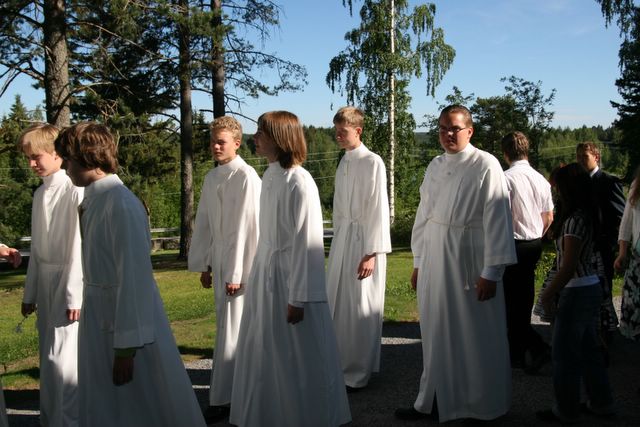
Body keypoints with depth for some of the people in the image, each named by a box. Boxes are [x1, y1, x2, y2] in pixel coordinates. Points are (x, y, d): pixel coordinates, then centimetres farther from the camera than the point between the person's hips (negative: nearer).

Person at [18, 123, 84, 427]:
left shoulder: (75, 191, -14)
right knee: (48, 356, 15)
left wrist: (74, 295, -16)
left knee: (61, 357, -5)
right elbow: (37, 247, 13)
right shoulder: (40, 193, 10)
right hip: (45, 280, 8)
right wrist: (30, 292, 14)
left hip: (68, 280, -8)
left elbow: (79, 247, -16)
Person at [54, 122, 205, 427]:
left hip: (126, 315, -8)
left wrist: (126, 348, -20)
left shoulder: (121, 204, -22)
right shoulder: (92, 201, 4)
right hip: (98, 313, 9)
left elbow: (134, 277, -23)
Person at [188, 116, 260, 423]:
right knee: (228, 328, 14)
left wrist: (236, 273, -15)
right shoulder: (211, 177, 9)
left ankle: (221, 400, 6)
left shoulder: (246, 177, -13)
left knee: (231, 331, -2)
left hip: (239, 263, -7)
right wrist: (204, 264, 11)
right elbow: (204, 224, 12)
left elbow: (245, 228, -15)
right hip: (218, 262, 7)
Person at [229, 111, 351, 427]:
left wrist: (298, 297, -17)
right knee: (266, 355, 17)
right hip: (265, 273, 8)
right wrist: (260, 275, 14)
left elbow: (307, 242, -18)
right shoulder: (269, 176, 7)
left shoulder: (299, 182, -17)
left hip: (290, 275, -8)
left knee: (298, 361, 6)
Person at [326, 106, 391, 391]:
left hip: (363, 239, -7)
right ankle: (340, 364, 25)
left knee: (360, 308, 0)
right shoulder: (344, 162, 11)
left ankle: (358, 373, 11)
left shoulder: (372, 162, -11)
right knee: (337, 303, 12)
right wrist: (337, 242, 12)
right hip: (342, 237, 7)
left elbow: (378, 210, -14)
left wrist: (372, 253, -16)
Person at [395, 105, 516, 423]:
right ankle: (434, 401, 26)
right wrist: (418, 262, 12)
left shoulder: (486, 166, -9)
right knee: (437, 333, 13)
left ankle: (483, 407, 22)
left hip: (470, 261, -6)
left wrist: (490, 272, -14)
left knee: (475, 335, 4)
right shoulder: (435, 167, 10)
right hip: (435, 261, 6)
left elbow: (496, 220, -12)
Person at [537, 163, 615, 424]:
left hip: (577, 292, -9)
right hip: (592, 288, 9)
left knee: (564, 352, 3)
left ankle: (566, 411, 14)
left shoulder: (574, 219, -20)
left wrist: (548, 294, -15)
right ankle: (601, 402, 30)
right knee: (589, 348, 19)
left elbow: (569, 265, -22)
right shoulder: (587, 216, 8)